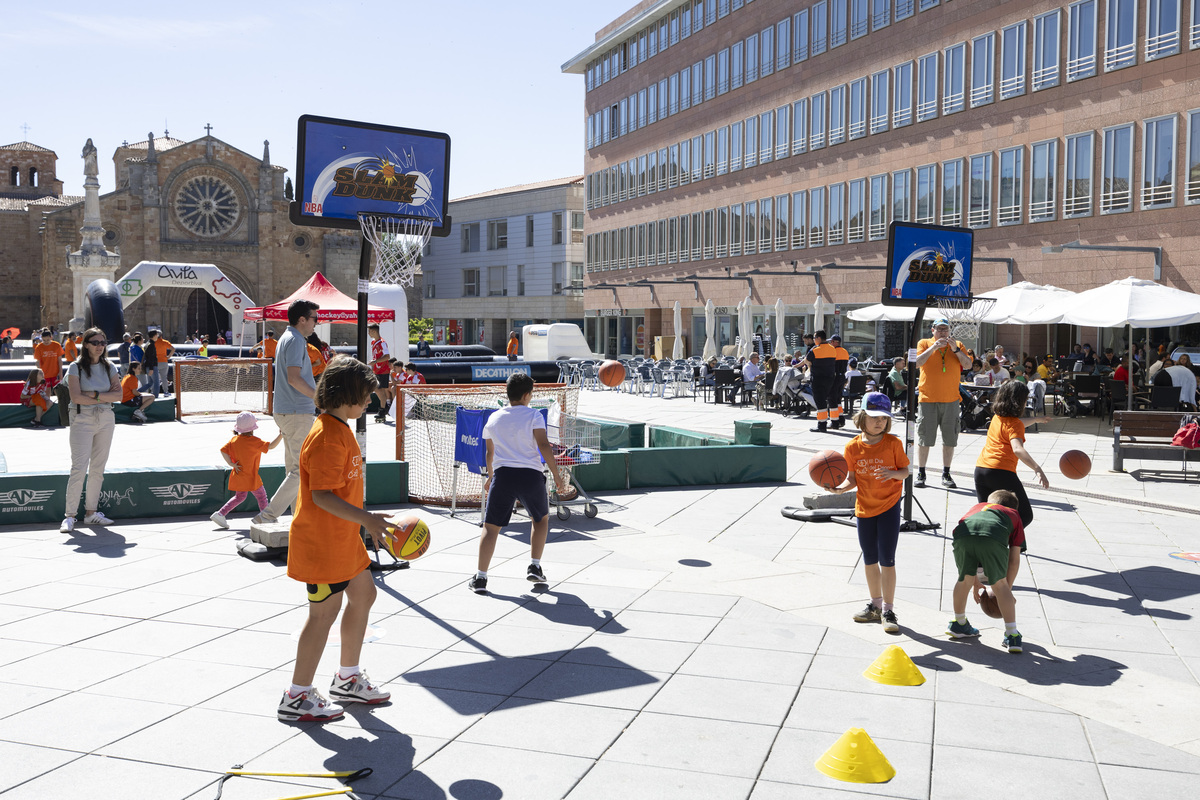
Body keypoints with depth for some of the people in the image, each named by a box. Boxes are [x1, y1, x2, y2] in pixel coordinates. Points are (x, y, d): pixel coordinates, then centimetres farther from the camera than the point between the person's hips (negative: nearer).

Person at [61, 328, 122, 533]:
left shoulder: (109, 367, 9)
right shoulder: (76, 368, -3)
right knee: (79, 468, -10)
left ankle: (91, 512, 16)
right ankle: (70, 516, -5)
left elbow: (119, 395, 1)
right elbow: (76, 397, -13)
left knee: (98, 468, 7)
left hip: (106, 419, 4)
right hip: (82, 420, -4)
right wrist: (106, 397, -7)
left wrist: (95, 395, -12)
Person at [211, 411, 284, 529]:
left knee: (239, 497, 24)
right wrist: (281, 435, -20)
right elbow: (271, 446, -23)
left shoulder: (234, 439, 0)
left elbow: (223, 450, -2)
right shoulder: (254, 441, -19)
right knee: (262, 497, 9)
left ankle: (220, 514, 17)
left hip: (238, 476, 7)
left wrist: (231, 464, -3)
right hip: (250, 478, -7)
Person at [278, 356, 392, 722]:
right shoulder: (328, 437, -22)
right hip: (321, 541, -11)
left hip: (343, 537, 11)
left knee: (364, 595, 18)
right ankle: (297, 698, 11)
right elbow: (322, 495, -28)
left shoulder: (340, 429, 11)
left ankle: (348, 679, 32)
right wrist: (367, 519, -32)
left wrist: (365, 521, 24)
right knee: (324, 612, -2)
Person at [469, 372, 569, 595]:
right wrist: (557, 476, -7)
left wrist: (490, 476, 39)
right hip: (530, 475, -2)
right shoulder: (533, 415, -1)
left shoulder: (493, 418, 13)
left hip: (502, 475, 2)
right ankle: (534, 567, 20)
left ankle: (481, 577, -2)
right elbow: (544, 446, -11)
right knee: (541, 519, 23)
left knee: (491, 526, 5)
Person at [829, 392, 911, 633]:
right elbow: (853, 479, 0)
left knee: (886, 560, -4)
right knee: (869, 560, 15)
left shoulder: (892, 443, -10)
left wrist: (893, 473, -25)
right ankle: (875, 604, 31)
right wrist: (840, 488, -19)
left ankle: (888, 610, 6)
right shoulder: (853, 447, -4)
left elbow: (905, 471, -4)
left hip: (888, 507, -3)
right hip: (864, 508, 3)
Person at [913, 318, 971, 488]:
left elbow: (968, 364, 0)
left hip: (951, 399, 2)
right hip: (928, 398, -2)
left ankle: (946, 474, 13)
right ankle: (920, 474, 8)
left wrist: (955, 349, -11)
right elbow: (917, 363, -8)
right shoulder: (924, 343, 7)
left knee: (950, 438, 4)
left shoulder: (958, 345, 12)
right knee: (924, 437, -1)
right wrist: (933, 347, -14)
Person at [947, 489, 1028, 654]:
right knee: (999, 585, 17)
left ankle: (959, 625, 42)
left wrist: (975, 583, 53)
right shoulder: (1014, 516, 39)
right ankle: (1012, 635, 17)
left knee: (965, 579, 25)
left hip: (963, 534, 2)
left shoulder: (976, 507, 46)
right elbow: (1014, 560, 33)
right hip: (993, 538, -2)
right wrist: (1007, 589, 43)